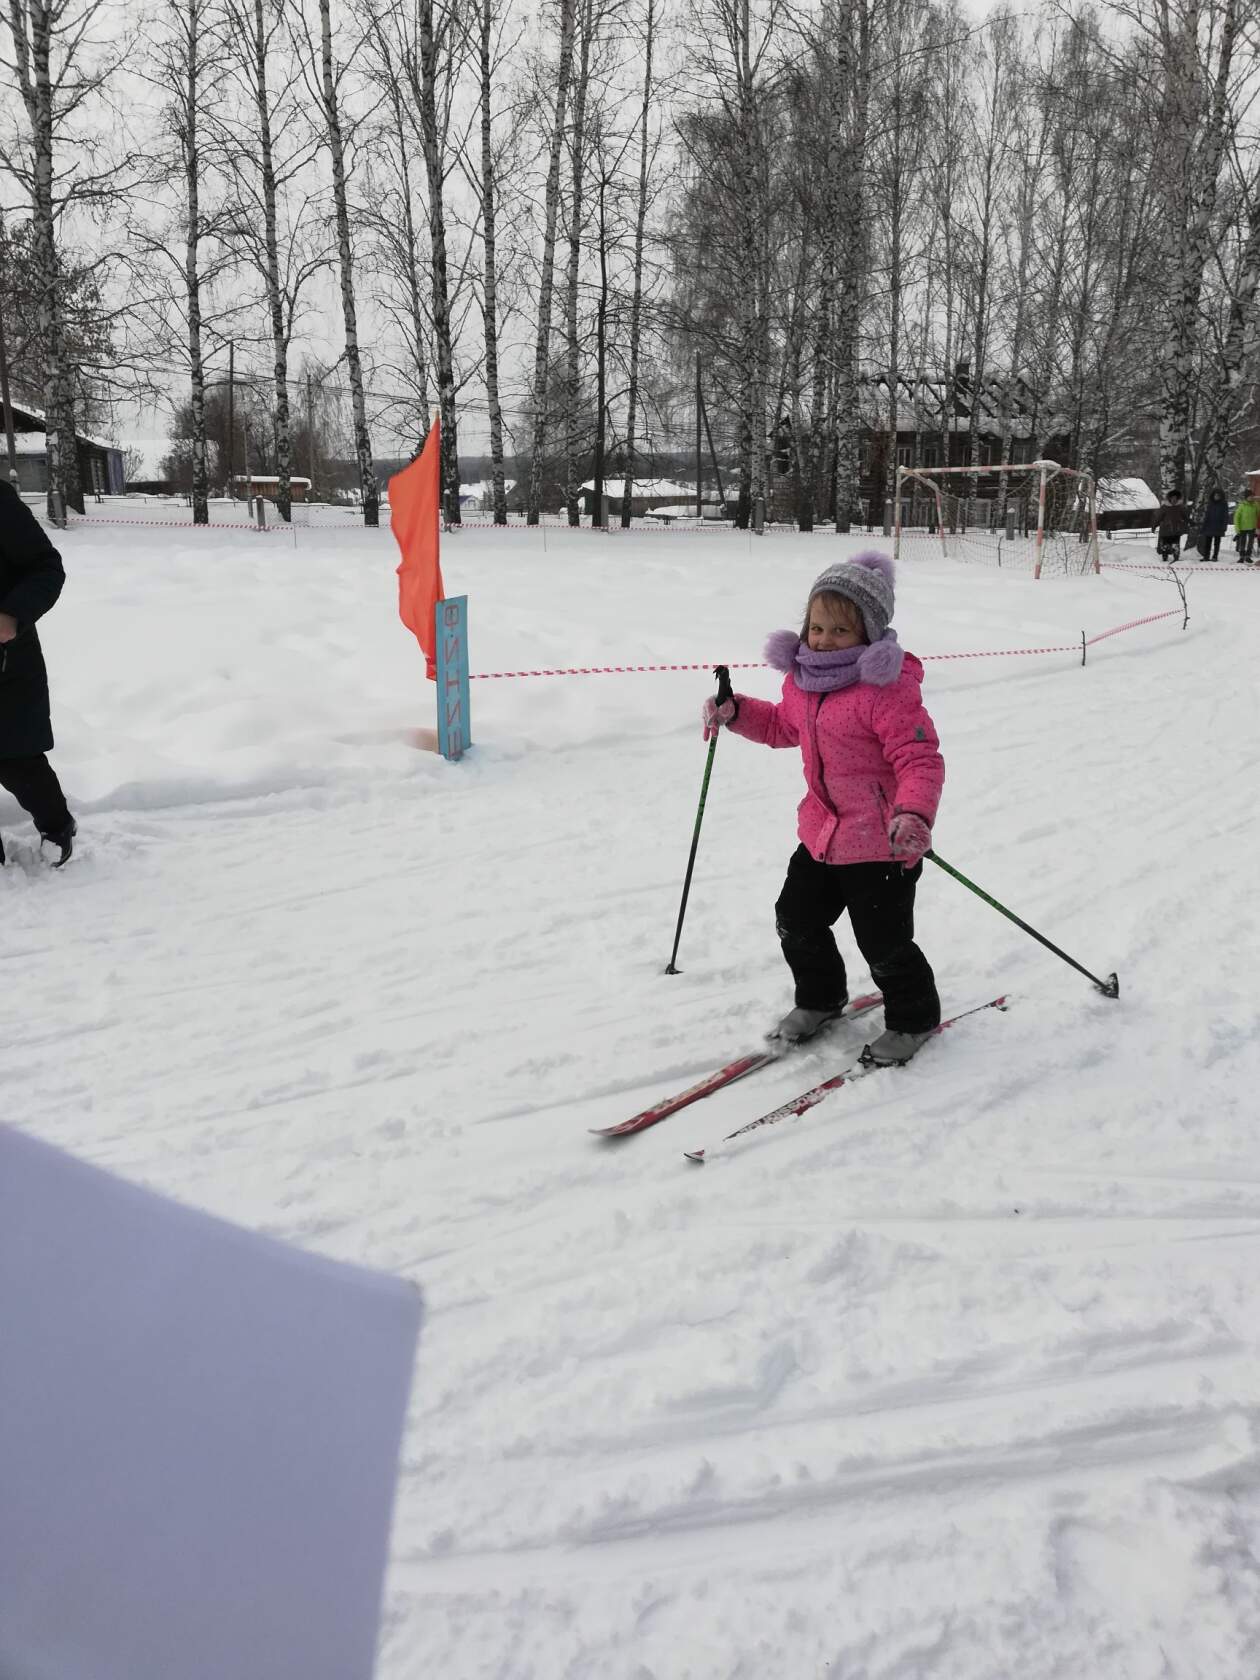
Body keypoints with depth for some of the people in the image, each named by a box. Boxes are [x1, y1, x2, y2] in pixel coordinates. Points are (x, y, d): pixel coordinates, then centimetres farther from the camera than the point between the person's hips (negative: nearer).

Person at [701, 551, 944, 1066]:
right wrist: (735, 713, 7)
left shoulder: (886, 687, -22)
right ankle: (820, 997, 43)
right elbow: (783, 725, 23)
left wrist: (913, 813, -43)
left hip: (881, 842, -8)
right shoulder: (802, 679, 3)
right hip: (821, 832, 8)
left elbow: (921, 758, -26)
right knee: (797, 920, 18)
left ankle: (914, 1017, 29)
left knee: (884, 942, 2)